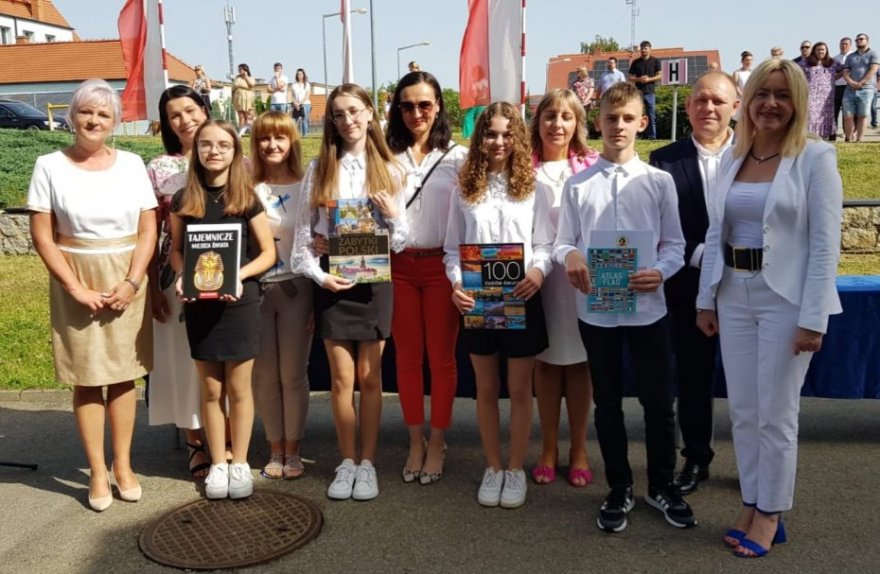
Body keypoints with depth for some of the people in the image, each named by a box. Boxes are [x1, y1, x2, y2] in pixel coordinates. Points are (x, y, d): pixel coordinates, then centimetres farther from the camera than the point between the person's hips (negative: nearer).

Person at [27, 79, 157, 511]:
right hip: (76, 284, -1)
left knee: (124, 374, 7)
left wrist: (131, 282, -10)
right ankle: (97, 473, 13)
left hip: (127, 282, 2)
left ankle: (123, 465, 19)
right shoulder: (50, 166, -2)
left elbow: (148, 230, 1)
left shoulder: (131, 164, 3)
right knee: (87, 378, 4)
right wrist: (77, 288, -12)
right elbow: (41, 236, -5)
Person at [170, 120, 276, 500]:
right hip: (199, 303, 2)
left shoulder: (246, 199, -2)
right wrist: (181, 277, -10)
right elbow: (175, 249, 10)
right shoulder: (183, 200, 3)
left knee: (239, 387, 6)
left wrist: (240, 275, -17)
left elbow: (268, 252, -1)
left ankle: (239, 463, 19)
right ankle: (218, 464, 21)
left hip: (239, 301, -1)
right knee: (211, 388, 9)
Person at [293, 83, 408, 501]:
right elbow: (303, 233, 2)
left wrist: (393, 214, -14)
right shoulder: (319, 169, 4)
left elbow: (400, 241, 4)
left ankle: (367, 463, 16)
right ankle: (347, 462, 17)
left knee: (370, 376, 5)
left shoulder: (388, 170, 5)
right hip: (332, 280, 0)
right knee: (342, 378, 3)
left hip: (373, 279, 0)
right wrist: (318, 275, -10)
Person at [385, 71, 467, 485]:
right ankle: (415, 441, 22)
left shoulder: (458, 157, 1)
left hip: (441, 265, -2)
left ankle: (437, 442, 18)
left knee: (441, 357, 5)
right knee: (407, 357, 8)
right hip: (399, 266, 2)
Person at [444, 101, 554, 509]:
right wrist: (456, 283, -13)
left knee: (519, 389, 8)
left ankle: (516, 469, 22)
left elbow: (544, 244, -1)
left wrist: (539, 270, -22)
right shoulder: (464, 189, 4)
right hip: (477, 300, 1)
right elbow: (453, 248, 5)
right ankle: (493, 468, 26)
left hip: (521, 298, -1)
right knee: (486, 389, 12)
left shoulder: (531, 188, 1)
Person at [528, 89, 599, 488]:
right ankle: (549, 448, 22)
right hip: (536, 273, 0)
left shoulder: (592, 166, 2)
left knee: (578, 361, 8)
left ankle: (578, 449, 21)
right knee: (544, 360, 8)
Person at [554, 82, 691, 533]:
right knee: (607, 404, 12)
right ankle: (619, 490, 30)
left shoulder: (660, 181, 1)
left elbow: (675, 244, 2)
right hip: (595, 310, 0)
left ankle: (661, 486, 30)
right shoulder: (578, 185, 1)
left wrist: (660, 272, -17)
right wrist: (569, 256, -19)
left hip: (647, 307, 0)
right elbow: (562, 243, 3)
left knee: (659, 402, 8)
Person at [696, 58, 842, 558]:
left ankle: (770, 515, 20)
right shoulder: (732, 159, 9)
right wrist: (706, 299, 9)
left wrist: (812, 318, -15)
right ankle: (752, 505, 26)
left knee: (776, 414, 4)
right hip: (735, 297, 5)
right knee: (743, 411, 11)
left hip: (786, 299, -5)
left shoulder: (815, 158, -7)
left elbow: (826, 243, -11)